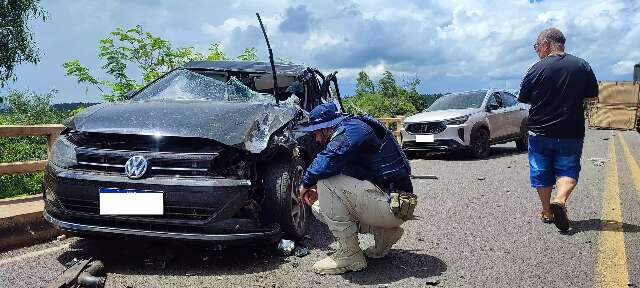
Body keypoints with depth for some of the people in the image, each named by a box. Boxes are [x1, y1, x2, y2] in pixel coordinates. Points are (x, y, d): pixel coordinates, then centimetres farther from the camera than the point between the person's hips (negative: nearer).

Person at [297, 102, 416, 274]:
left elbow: (328, 161, -31)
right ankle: (384, 232, 11)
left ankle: (350, 255, -13)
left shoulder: (352, 128, -15)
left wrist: (306, 184, -12)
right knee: (319, 207, 13)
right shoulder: (346, 131, 16)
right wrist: (318, 192, 8)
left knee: (327, 182, -22)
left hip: (394, 205, -11)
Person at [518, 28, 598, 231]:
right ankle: (560, 200, -14)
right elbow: (592, 94, 8)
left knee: (541, 172, 12)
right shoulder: (582, 66, -2)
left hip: (540, 132, -1)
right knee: (568, 170, 12)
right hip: (571, 133, 1)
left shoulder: (537, 69, -10)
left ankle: (547, 211, 19)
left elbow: (523, 98, -1)